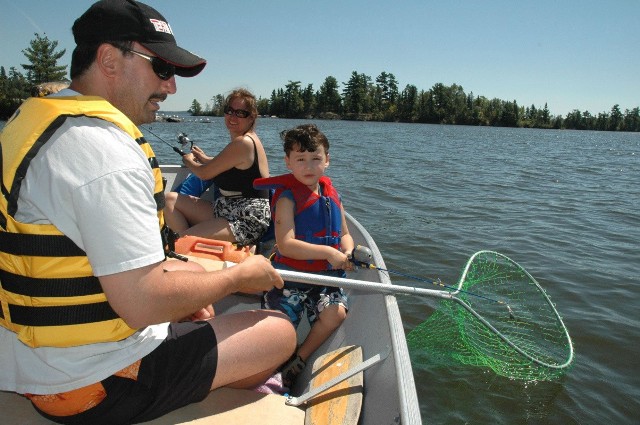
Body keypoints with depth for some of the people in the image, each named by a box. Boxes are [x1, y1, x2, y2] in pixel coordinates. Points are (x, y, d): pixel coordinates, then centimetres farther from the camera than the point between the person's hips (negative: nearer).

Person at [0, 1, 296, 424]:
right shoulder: (105, 148, -26)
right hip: (91, 386, -10)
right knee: (280, 330, -2)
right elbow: (144, 304, -29)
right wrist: (239, 276, -12)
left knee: (193, 270, 26)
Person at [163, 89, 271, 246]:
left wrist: (188, 160, 13)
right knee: (170, 199, 5)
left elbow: (204, 173, -7)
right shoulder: (246, 140, 12)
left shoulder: (244, 142, -17)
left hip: (247, 221, -11)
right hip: (227, 211, 11)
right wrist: (205, 158, 31)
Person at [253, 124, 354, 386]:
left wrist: (348, 252, -9)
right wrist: (327, 252, -26)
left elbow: (344, 234, 14)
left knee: (335, 313, -15)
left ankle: (299, 360, 10)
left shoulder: (331, 195, 7)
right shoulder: (287, 197, -13)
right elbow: (286, 245, -23)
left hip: (325, 276, 5)